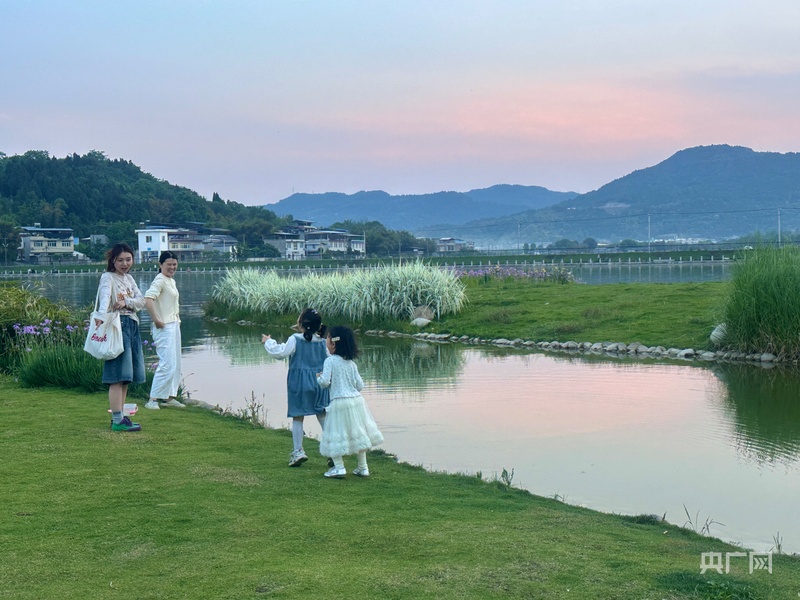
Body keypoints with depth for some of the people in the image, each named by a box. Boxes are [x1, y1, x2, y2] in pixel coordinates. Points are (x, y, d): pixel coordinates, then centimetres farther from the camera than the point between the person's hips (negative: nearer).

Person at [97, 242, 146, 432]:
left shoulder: (129, 278, 17)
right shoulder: (108, 277, -5)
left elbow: (141, 301, 7)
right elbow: (105, 296, -26)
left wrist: (126, 302, -14)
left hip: (133, 327, 8)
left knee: (126, 377, 9)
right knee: (118, 376, -12)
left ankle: (119, 417, 16)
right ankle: (117, 421, -13)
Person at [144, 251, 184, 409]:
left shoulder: (171, 281, 16)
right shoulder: (160, 280, -13)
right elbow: (148, 299, -28)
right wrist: (156, 320, -25)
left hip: (174, 326, 10)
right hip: (164, 328, -10)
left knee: (175, 365, 13)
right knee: (167, 365, -14)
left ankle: (169, 397, 21)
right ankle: (153, 399, -9)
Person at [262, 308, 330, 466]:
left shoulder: (295, 339, -12)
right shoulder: (322, 342, 0)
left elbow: (280, 352, -12)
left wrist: (268, 342, 3)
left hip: (299, 382, -3)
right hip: (319, 381, 3)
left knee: (297, 417, 7)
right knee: (323, 416, 9)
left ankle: (298, 450, 7)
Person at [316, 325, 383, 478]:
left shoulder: (330, 361, -9)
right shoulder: (351, 363, 8)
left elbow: (325, 382, -16)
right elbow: (360, 385, 7)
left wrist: (318, 377, 5)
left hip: (339, 402, -6)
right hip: (356, 400, 6)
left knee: (336, 435, 2)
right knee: (359, 433, 14)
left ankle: (339, 467, -6)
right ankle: (363, 467, 19)